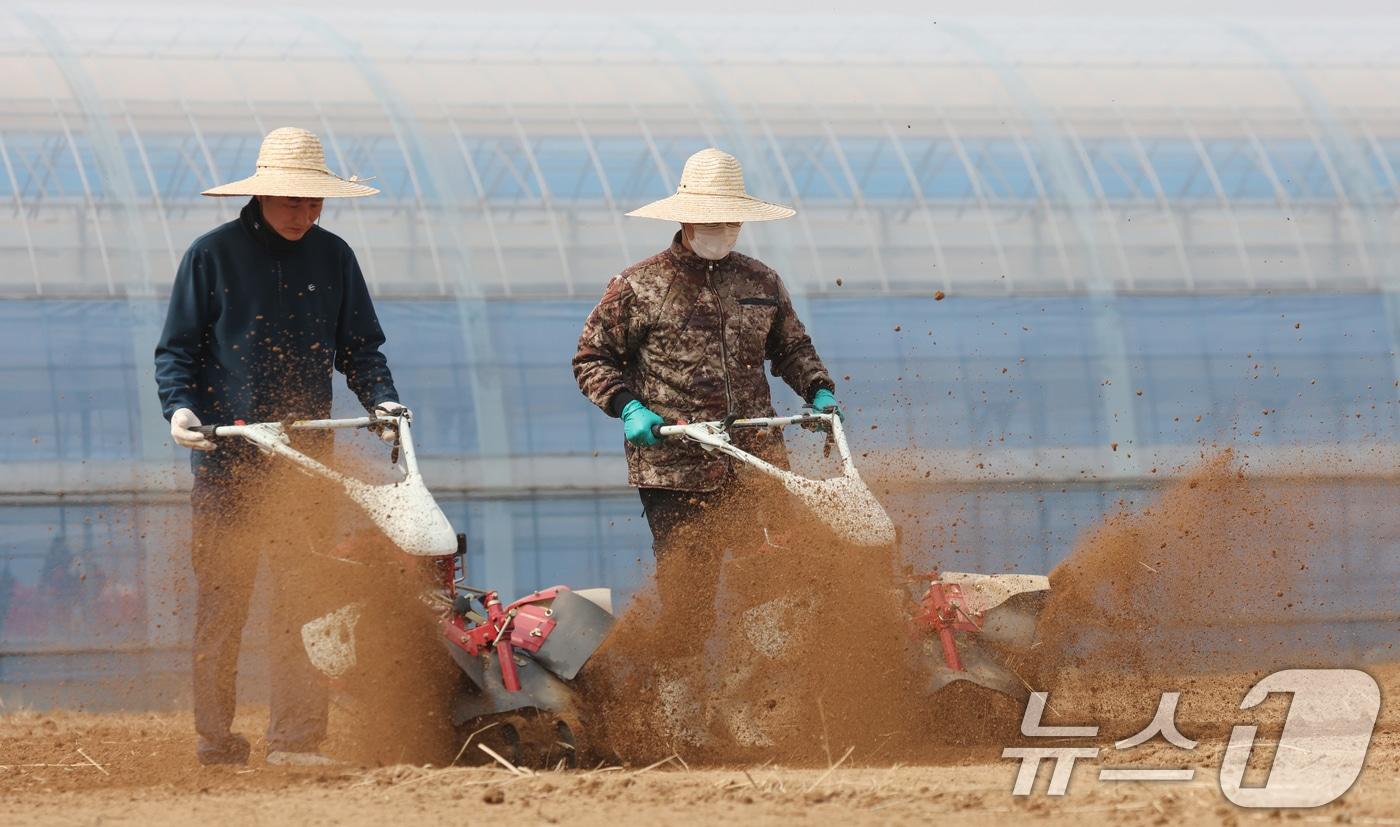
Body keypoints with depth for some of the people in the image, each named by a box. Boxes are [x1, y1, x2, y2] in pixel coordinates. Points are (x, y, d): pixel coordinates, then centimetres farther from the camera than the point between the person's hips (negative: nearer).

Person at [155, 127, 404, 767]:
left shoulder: (332, 258, 8)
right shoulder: (213, 255, 0)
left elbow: (359, 347, 15)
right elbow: (176, 349, 2)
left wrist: (382, 400, -3)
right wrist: (179, 407, -16)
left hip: (306, 453, 2)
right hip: (226, 456, -2)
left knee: (304, 597, -3)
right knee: (222, 595, 0)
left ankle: (297, 739, -2)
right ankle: (216, 738, 6)